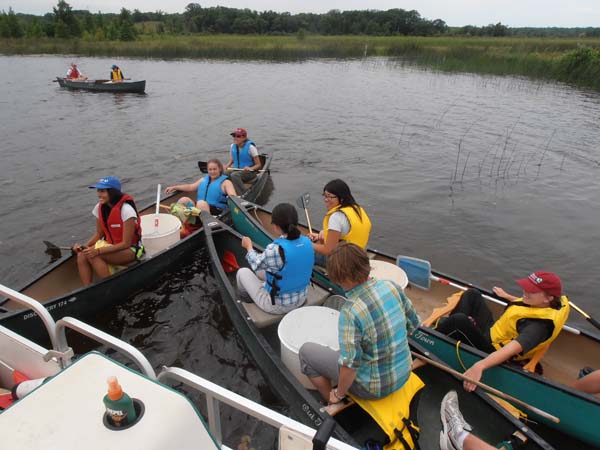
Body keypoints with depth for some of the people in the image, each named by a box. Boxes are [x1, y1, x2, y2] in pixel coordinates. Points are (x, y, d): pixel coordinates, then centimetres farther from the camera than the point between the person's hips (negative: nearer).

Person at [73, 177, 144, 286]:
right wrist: (85, 245, -10)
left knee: (93, 256, -28)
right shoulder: (99, 207, -2)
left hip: (130, 249, -6)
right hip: (110, 244, 7)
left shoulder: (126, 209, -22)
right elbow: (99, 234, 10)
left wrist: (98, 251, -28)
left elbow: (126, 243, -21)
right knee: (82, 255, -20)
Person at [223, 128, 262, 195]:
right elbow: (231, 160, 16)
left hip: (249, 172, -5)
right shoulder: (233, 146, 7)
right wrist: (226, 166, -6)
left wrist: (250, 168, -27)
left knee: (234, 175, -37)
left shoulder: (250, 147, -10)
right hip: (236, 170, 5)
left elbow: (258, 164, -7)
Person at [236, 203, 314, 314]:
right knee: (261, 271, 26)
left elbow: (256, 264, -10)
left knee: (243, 272, 15)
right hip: (301, 298, 6)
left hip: (277, 305, -6)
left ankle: (246, 299, 43)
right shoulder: (307, 242, -12)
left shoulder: (275, 249, -32)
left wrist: (249, 247, 11)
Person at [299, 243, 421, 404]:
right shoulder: (391, 286, -12)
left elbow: (350, 365, -26)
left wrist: (338, 395, -8)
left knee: (306, 351, 8)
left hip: (374, 387, -6)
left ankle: (330, 402, 22)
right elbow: (413, 324, 2)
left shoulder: (351, 311, -31)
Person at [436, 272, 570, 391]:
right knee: (472, 294, 12)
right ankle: (446, 328, 4)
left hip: (491, 349, -9)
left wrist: (480, 365, -58)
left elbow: (512, 349, -47)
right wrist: (507, 296, 32)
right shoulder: (540, 303, -7)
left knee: (459, 320, -31)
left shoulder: (540, 325, -32)